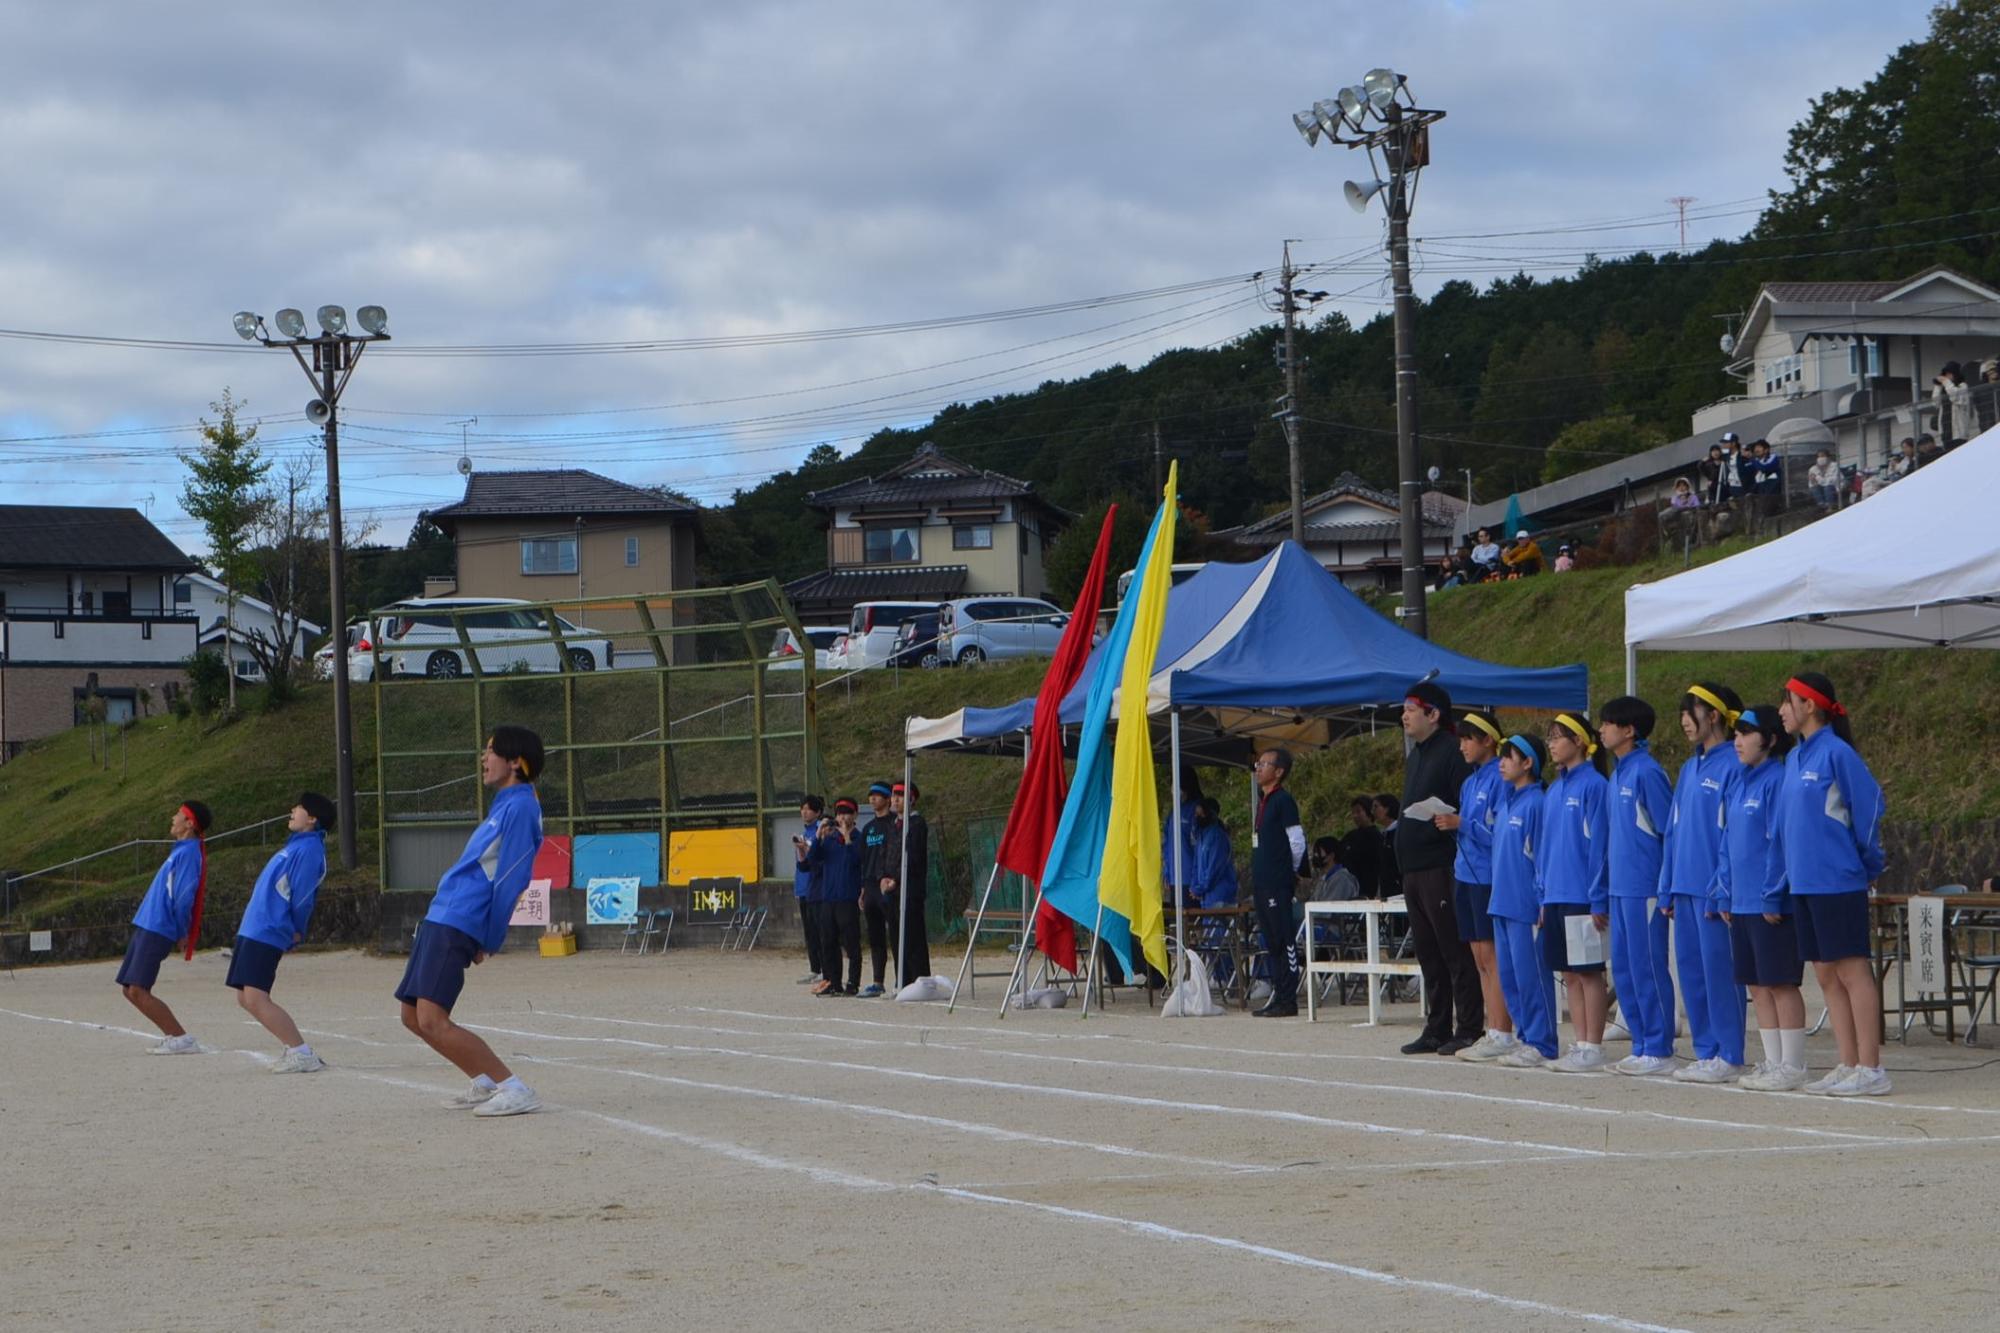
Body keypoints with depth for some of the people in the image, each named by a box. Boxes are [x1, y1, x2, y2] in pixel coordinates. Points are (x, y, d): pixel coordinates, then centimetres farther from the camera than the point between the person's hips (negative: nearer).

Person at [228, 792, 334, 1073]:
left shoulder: (309, 848, -13)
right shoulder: (297, 845, 19)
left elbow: (302, 895, -16)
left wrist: (293, 935, -10)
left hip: (267, 934, -10)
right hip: (252, 930, 10)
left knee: (255, 998, -15)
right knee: (246, 999, 10)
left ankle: (302, 1054, -12)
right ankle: (297, 1050, 11)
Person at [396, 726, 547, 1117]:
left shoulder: (520, 807, -13)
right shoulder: (504, 805, 19)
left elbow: (510, 879, -17)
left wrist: (489, 942, -16)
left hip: (458, 924, -10)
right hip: (440, 919, 10)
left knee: (433, 1021, -18)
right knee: (413, 1016, 14)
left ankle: (516, 1090, -15)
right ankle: (487, 1084, 20)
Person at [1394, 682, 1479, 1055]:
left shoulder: (1453, 752, -11)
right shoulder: (1415, 754, 19)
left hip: (1442, 867, -10)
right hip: (1413, 869, 10)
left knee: (1456, 952, -6)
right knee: (1428, 954, 12)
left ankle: (1469, 1030, -3)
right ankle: (1437, 1030, 17)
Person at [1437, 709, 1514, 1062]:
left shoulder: (1501, 778, -11)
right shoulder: (1469, 782, 17)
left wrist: (1461, 824, -16)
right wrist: (1451, 824, 6)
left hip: (1490, 877, -9)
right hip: (1467, 874, 9)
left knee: (1493, 957, -8)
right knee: (1481, 959, 9)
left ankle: (1502, 1034, -6)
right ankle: (1493, 1031, 12)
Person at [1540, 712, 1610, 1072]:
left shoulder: (1593, 785, -10)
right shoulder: (1554, 789, 14)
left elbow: (1598, 843, -13)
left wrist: (1598, 899, -15)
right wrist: (1544, 897, 15)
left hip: (1582, 895, -8)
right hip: (1556, 894, 8)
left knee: (1588, 973, -2)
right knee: (1570, 974, 10)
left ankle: (1593, 1050, 1)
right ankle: (1580, 1045, 15)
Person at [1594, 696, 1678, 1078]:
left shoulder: (1646, 771, -12)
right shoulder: (1617, 775, 15)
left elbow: (1669, 829, -12)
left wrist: (1668, 888, -13)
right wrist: (1604, 887, 17)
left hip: (1644, 888, -9)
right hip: (1620, 886, 9)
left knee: (1648, 968, -4)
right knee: (1623, 970, 11)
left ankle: (1659, 1050, 2)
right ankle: (1641, 1046, 17)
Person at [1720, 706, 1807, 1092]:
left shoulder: (1777, 781, -12)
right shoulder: (1736, 782, 13)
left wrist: (1772, 897, -16)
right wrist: (1725, 894, 13)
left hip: (1771, 905, -9)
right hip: (1741, 902, 9)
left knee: (1781, 984, -3)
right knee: (1758, 986, 11)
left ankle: (1791, 1067, 2)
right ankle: (1773, 1063, 17)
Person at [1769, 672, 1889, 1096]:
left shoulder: (1837, 754, -12)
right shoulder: (1794, 758, 13)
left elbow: (1869, 808, -10)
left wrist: (1871, 864, -1)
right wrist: (1787, 870, 17)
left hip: (1839, 882, -8)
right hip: (1804, 883, 9)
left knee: (1853, 971, -6)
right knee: (1827, 976, 9)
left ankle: (1870, 1069, -5)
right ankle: (1848, 1066, 14)